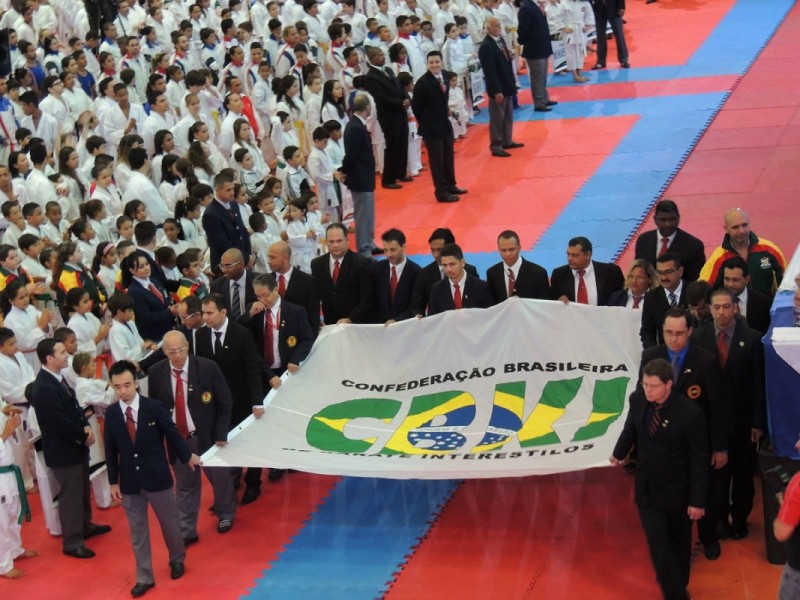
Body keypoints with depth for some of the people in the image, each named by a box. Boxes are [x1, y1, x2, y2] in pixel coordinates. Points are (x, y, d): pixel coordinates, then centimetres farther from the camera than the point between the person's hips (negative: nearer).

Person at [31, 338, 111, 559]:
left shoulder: (57, 377, 3)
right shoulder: (44, 388, -28)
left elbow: (73, 407, 12)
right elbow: (60, 423, -28)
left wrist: (86, 427, -5)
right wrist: (84, 436, -14)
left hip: (75, 446, 10)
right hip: (63, 450, -10)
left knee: (82, 489, 24)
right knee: (70, 494, 2)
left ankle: (85, 526, 42)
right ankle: (72, 542, 13)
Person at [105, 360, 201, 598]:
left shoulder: (154, 406, -13)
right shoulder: (111, 413, -8)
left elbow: (172, 434, 1)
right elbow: (111, 450, 0)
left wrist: (187, 456, 13)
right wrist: (113, 482, 2)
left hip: (157, 477, -1)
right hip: (129, 481, 1)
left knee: (169, 522, 15)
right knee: (137, 530, 9)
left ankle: (177, 560, 40)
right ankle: (144, 578, 19)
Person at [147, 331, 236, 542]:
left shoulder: (208, 367, -14)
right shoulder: (156, 373, -7)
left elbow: (225, 403, -6)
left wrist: (221, 434, -9)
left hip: (207, 436, -1)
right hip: (176, 438, 1)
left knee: (219, 476, 15)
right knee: (184, 485, 11)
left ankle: (226, 514, 43)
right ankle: (186, 532, 22)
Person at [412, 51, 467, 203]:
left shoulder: (445, 75, 0)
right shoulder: (422, 82, -21)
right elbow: (416, 105, -12)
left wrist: (446, 110, 8)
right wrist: (424, 123, -3)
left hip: (445, 123, 7)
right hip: (431, 127, -7)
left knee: (448, 156, 19)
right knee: (436, 159, 1)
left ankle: (450, 186, 35)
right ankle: (442, 192, 9)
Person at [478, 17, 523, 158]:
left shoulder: (500, 40, 7)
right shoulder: (486, 46, -21)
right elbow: (489, 71, -22)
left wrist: (512, 82, 14)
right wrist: (496, 91, -22)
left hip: (507, 85, 9)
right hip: (497, 88, -9)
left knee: (508, 115, 18)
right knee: (497, 117, 0)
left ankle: (507, 141, 31)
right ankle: (496, 146, 7)